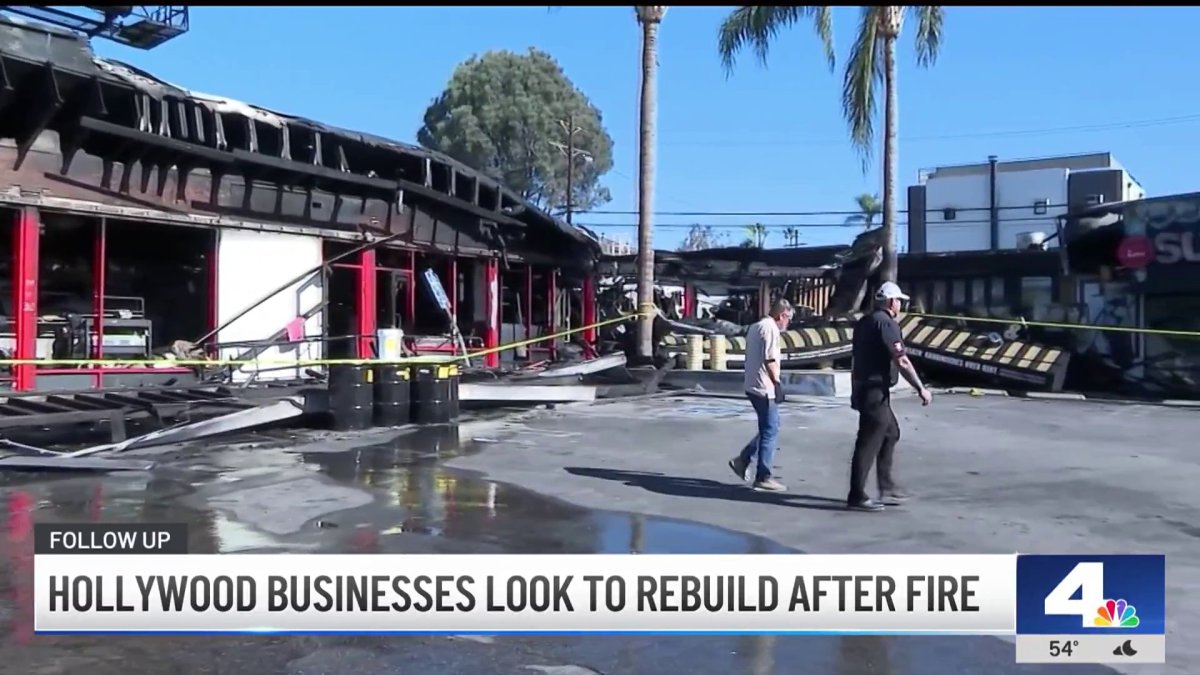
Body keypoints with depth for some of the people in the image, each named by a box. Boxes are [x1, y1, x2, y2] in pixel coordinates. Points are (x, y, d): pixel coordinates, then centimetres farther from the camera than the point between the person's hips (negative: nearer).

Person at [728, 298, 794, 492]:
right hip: (764, 388, -10)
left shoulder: (755, 327, 17)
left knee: (768, 428, 18)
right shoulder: (770, 328, -13)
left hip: (752, 385, 10)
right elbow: (769, 360, -20)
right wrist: (777, 382, -17)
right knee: (770, 431, -3)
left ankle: (743, 460, 17)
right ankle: (763, 477, 1)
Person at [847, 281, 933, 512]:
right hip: (876, 391, -10)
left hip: (862, 388, 10)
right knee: (869, 442, -6)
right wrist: (921, 389, -18)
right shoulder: (886, 323, -15)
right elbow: (901, 361, -22)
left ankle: (886, 487, 22)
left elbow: (856, 359, 19)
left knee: (891, 433, 19)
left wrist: (855, 391, 24)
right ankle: (857, 497, -1)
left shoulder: (865, 322, 14)